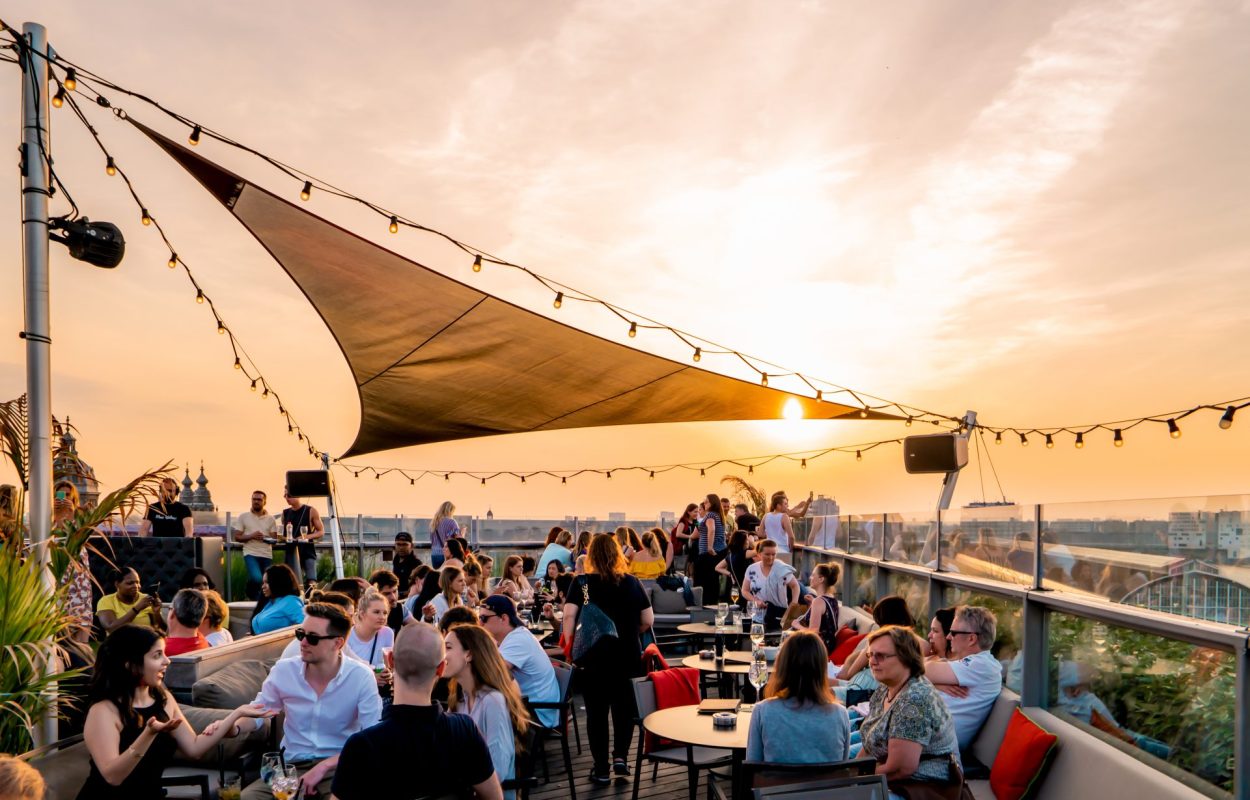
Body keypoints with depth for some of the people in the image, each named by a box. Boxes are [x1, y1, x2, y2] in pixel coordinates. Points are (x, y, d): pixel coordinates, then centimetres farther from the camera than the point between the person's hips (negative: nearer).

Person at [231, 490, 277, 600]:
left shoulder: (270, 519, 9)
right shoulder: (243, 516, 5)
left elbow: (274, 539, 5)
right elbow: (237, 537, 2)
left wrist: (264, 537, -16)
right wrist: (251, 536, -14)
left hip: (267, 555, 3)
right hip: (250, 553, -3)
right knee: (256, 578, -24)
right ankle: (252, 597, 6)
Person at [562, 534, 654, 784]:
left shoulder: (582, 583, -7)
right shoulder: (632, 582, -1)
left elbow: (569, 616, -17)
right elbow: (648, 621, 2)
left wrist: (569, 646, -7)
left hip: (593, 657, -1)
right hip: (628, 657, 2)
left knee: (597, 712, 9)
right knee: (624, 709, 20)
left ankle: (601, 769, 15)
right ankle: (620, 756, 10)